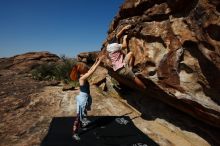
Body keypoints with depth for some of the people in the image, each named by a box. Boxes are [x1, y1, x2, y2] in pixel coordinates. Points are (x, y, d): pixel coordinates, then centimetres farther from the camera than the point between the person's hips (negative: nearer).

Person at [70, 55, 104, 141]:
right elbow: (92, 71, -31)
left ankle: (83, 123, 54)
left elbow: (90, 70, 9)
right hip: (82, 99, -9)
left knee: (83, 113, 31)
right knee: (78, 116, 1)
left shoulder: (82, 76, -2)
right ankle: (75, 133, 13)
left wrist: (96, 62, 5)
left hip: (84, 98, 9)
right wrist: (99, 61, -27)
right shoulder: (82, 78, -27)